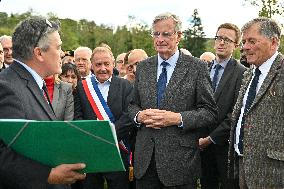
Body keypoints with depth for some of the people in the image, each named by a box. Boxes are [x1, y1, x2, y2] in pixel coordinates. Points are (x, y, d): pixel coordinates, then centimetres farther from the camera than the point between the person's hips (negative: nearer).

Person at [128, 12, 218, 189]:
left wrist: (178, 118, -19)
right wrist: (139, 115, -8)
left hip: (180, 160, -3)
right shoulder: (143, 67, 9)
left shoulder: (197, 67, -4)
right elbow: (133, 105, 15)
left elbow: (210, 112, -6)